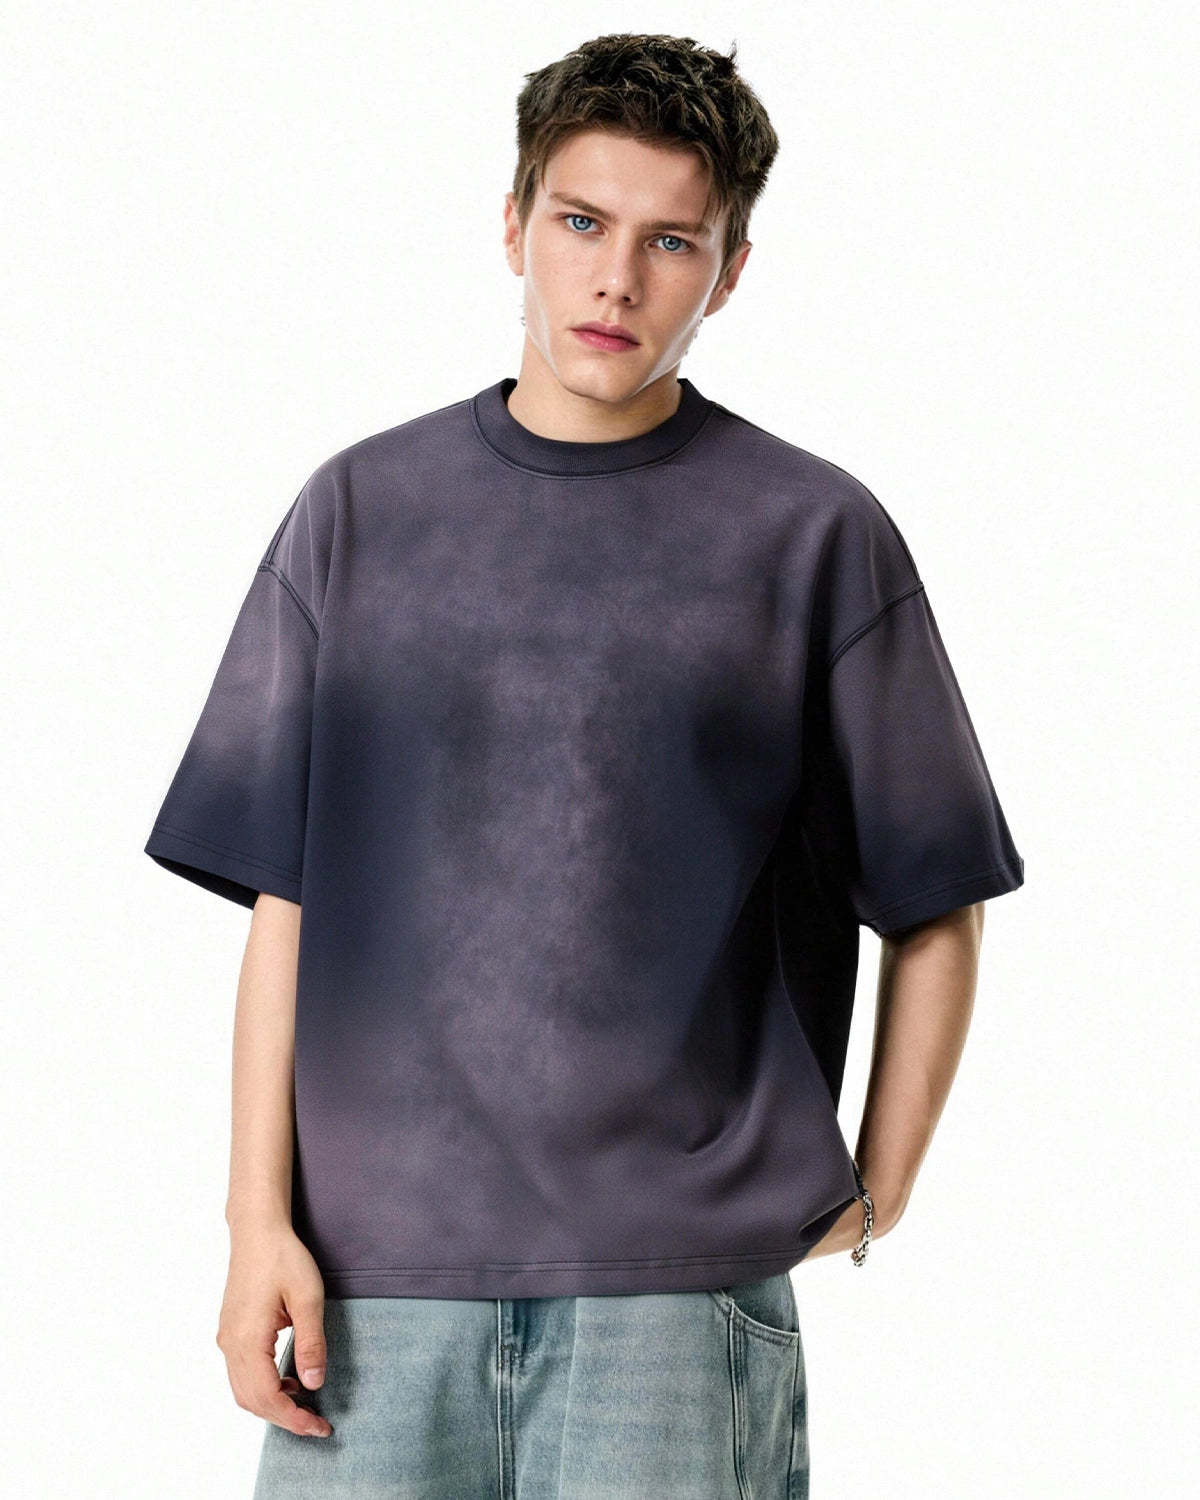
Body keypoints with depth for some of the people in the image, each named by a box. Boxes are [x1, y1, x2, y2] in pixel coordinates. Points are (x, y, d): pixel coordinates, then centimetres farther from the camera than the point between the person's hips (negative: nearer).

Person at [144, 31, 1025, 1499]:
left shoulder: (815, 535, 2)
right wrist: (261, 1216, 1)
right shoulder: (359, 509, 8)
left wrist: (866, 1212, 4)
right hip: (379, 1270, 2)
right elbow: (282, 898, 7)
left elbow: (933, 916, 7)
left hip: (686, 1281, -1)